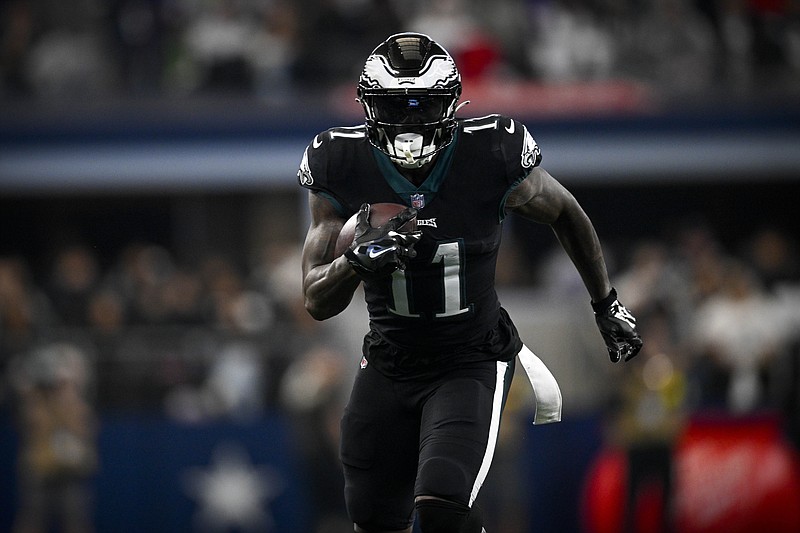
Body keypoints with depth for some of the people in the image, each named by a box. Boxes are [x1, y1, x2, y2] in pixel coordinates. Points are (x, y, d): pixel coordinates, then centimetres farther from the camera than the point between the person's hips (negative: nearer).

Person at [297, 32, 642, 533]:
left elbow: (565, 214, 5)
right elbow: (317, 301, -8)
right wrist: (357, 261, -30)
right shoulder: (342, 168, -11)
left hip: (471, 365, -3)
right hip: (389, 366, 3)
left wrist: (607, 304, 14)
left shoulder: (492, 157, -17)